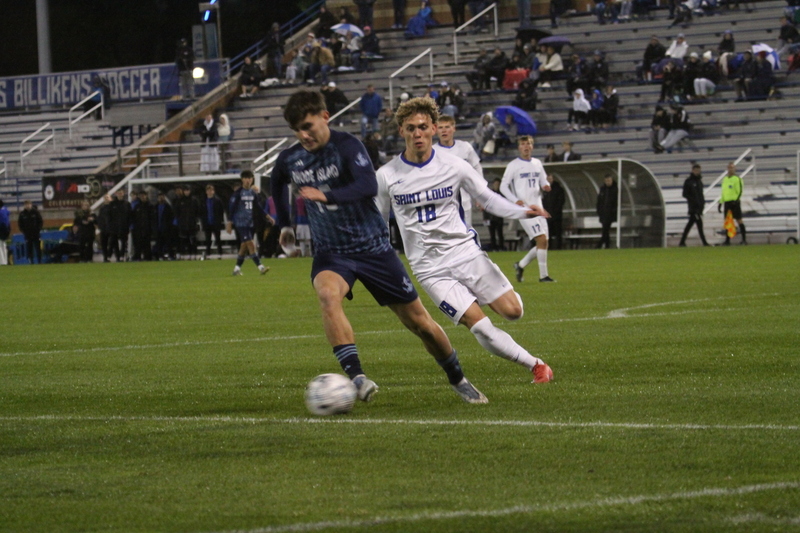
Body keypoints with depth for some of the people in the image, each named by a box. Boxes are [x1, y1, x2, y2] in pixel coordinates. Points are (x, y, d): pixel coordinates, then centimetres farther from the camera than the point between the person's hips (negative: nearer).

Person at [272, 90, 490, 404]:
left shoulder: (346, 146, -16)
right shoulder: (289, 160, -1)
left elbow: (368, 186, -33)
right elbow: (278, 185, 24)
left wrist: (326, 195, -45)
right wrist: (284, 224, 26)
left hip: (373, 247, -2)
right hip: (331, 253, 2)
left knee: (420, 322, 4)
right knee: (327, 294, -35)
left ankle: (458, 380, 29)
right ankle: (356, 376, -39)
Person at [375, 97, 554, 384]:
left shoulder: (453, 166, -1)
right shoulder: (387, 177, -3)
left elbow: (488, 198, 7)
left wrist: (522, 211, -9)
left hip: (465, 251, 2)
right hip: (430, 269, -2)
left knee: (512, 311, -9)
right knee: (479, 325, -16)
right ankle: (535, 365, -1)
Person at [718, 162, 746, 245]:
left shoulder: (737, 178, -5)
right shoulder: (725, 178, 17)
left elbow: (740, 191, -11)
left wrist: (736, 200, -23)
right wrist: (720, 203, 19)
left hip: (734, 202, -7)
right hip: (727, 202, 7)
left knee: (738, 220, -7)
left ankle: (744, 239, -4)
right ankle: (727, 240, 10)